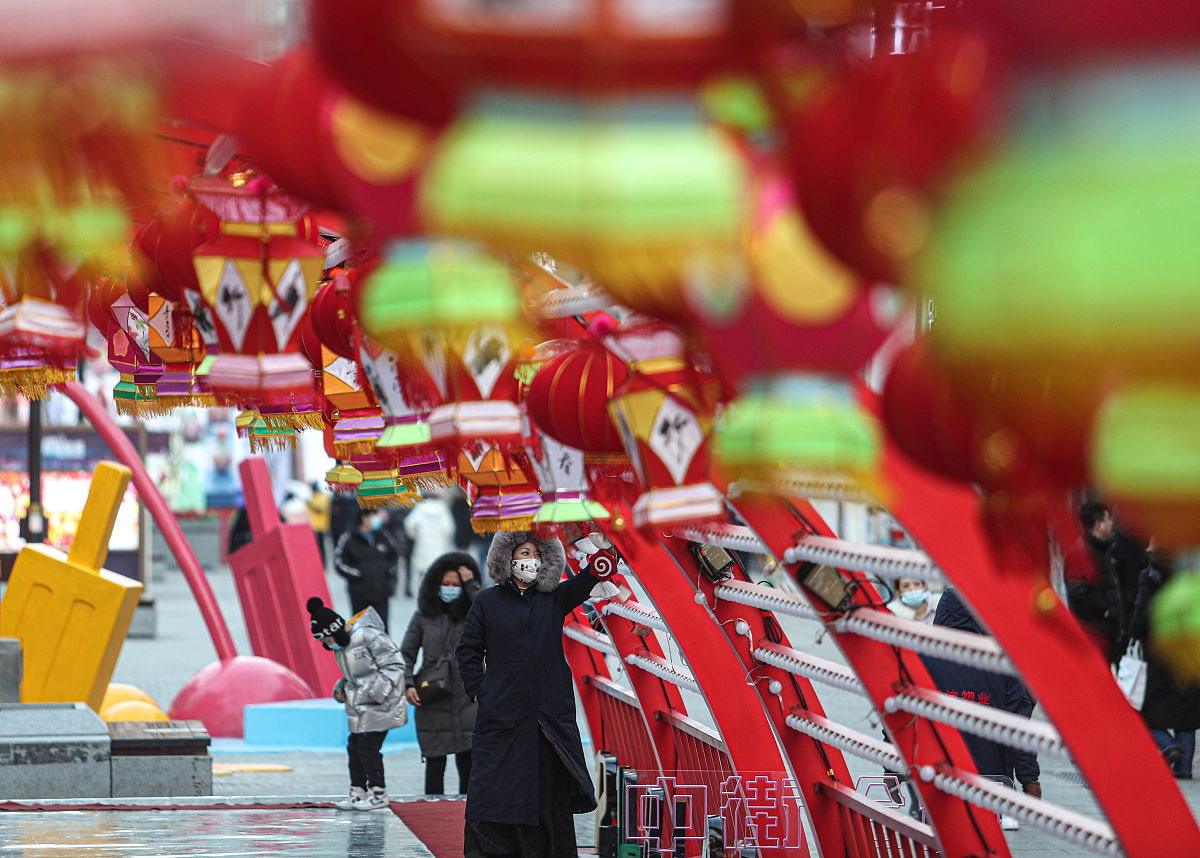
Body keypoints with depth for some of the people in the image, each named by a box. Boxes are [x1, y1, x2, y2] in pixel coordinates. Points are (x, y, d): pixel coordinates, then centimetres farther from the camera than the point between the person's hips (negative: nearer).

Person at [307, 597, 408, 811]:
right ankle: (358, 792, 17)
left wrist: (377, 692, -19)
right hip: (360, 708, 9)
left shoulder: (369, 637, -18)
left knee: (368, 747, -9)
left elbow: (395, 665, -15)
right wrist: (341, 689, 6)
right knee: (354, 746, 8)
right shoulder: (340, 646, 10)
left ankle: (379, 794, 2)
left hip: (380, 705, -9)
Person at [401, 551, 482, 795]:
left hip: (466, 699, 0)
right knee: (435, 763, 1)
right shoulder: (424, 616, 7)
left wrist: (471, 585, -12)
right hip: (432, 702, 0)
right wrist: (408, 684, -6)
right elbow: (406, 654, 10)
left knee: (468, 764, -2)